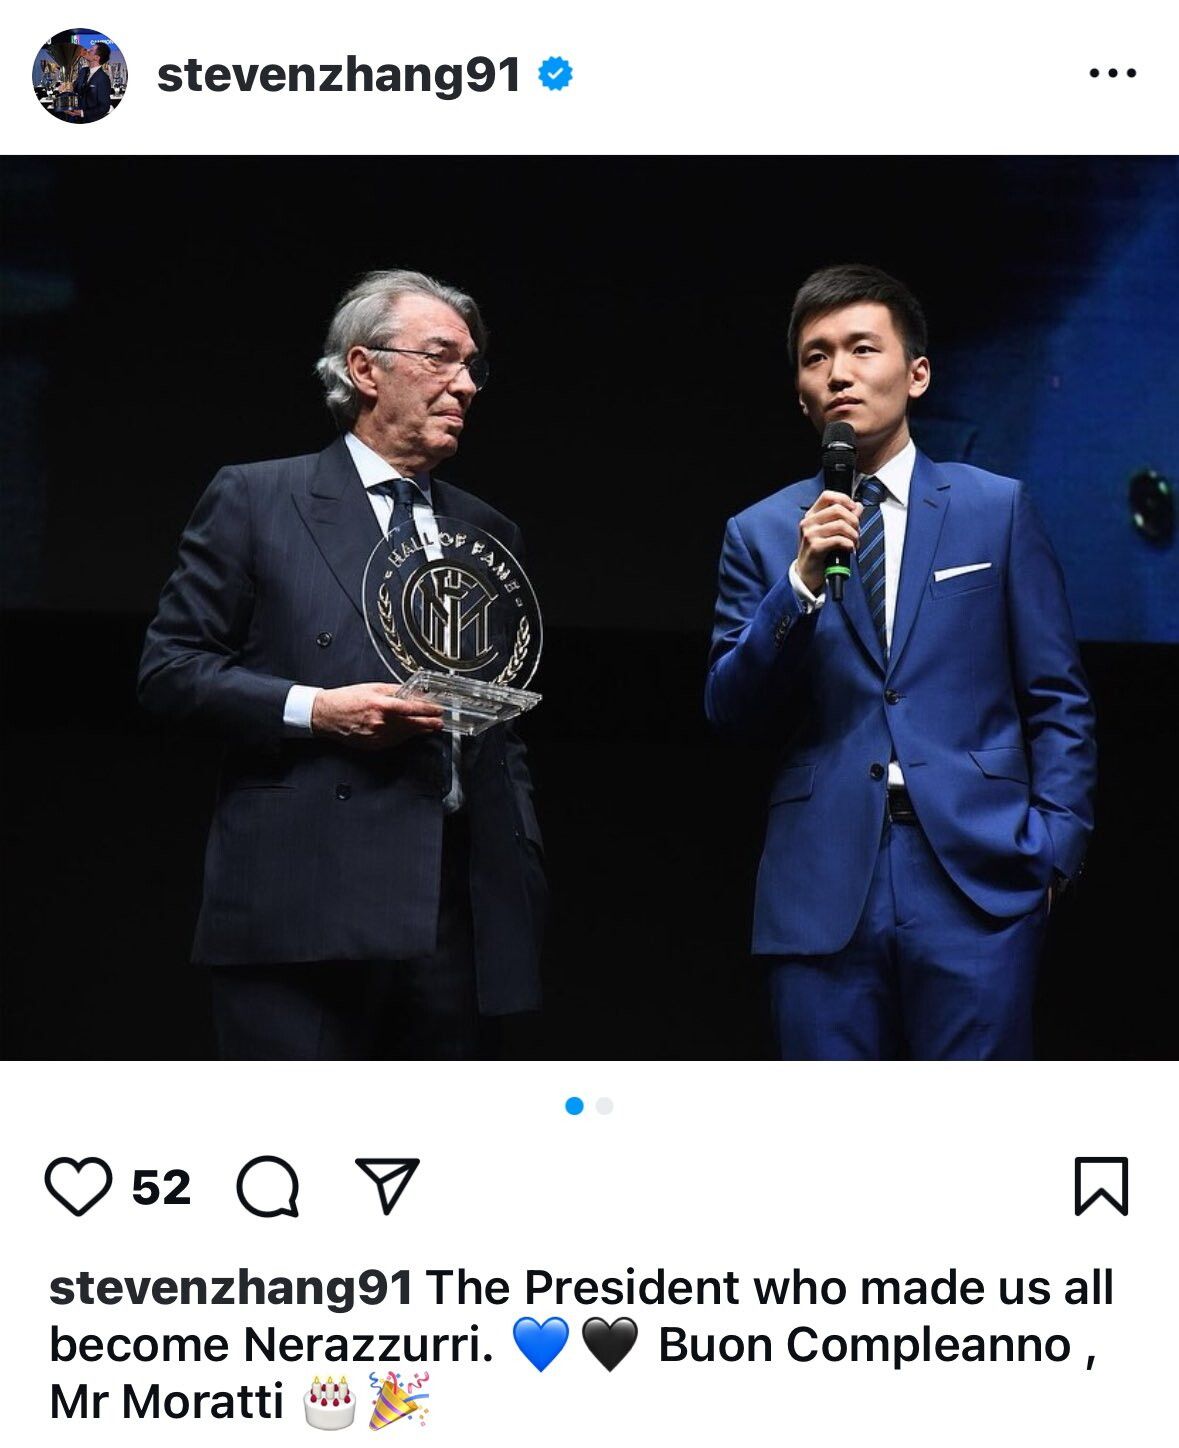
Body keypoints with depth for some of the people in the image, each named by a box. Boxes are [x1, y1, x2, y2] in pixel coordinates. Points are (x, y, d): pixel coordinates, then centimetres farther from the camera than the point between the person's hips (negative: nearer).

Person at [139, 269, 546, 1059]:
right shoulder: (254, 500, 5)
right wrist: (315, 710, -13)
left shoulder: (488, 534, 20)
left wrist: (523, 873, 12)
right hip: (304, 898, -5)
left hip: (456, 907, 5)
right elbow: (170, 666, 0)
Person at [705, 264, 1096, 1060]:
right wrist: (802, 581, -9)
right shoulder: (762, 533, 11)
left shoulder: (997, 508, 8)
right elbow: (731, 711, 4)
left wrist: (1055, 845, -4)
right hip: (822, 892, 1)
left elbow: (1058, 700, 8)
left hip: (977, 882, -1)